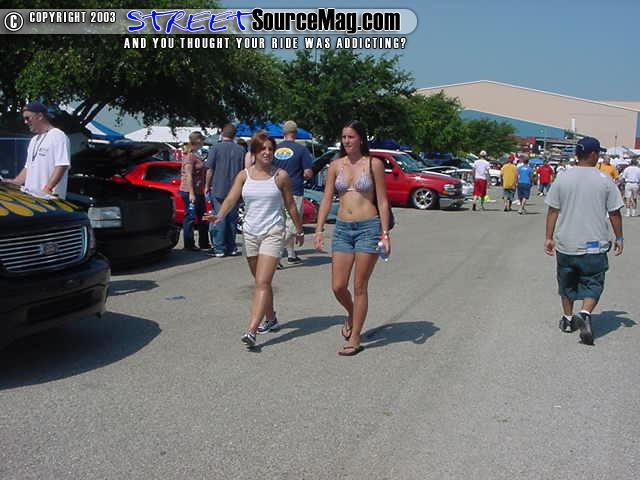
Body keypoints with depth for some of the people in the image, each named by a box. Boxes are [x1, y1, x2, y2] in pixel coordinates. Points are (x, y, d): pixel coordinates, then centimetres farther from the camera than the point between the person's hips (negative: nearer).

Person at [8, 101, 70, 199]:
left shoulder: (58, 136, -7)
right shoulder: (33, 140, 24)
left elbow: (62, 166, -17)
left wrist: (48, 188, -24)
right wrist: (15, 182, 14)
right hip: (30, 197, 8)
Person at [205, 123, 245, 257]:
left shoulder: (215, 148, -6)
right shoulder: (240, 150, 4)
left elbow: (210, 170, -7)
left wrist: (207, 186, 4)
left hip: (218, 189, -3)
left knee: (218, 219, 0)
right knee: (232, 219, 11)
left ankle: (219, 248, 0)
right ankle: (231, 248, 15)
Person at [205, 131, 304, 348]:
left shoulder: (280, 175, 0)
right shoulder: (244, 175, 6)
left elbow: (290, 205, 7)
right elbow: (231, 198, -6)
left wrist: (299, 230, 12)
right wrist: (219, 216, -25)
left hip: (273, 233, -4)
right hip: (250, 232, 4)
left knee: (263, 283, -14)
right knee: (260, 282, 15)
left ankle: (251, 331, -20)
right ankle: (271, 319, 33)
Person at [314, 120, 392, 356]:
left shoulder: (373, 164, -1)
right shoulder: (336, 165, 8)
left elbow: (382, 202, -2)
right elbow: (327, 199, 8)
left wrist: (385, 234, -8)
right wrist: (319, 229, -1)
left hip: (368, 227, -3)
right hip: (342, 229, 4)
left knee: (359, 287, 0)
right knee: (338, 287, 2)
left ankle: (355, 339, 12)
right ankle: (352, 315, 35)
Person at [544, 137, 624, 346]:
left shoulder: (562, 179, -2)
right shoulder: (604, 180, -6)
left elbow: (553, 211, -1)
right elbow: (614, 213, -2)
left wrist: (549, 237, 6)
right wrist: (619, 238, 9)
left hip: (565, 244, 2)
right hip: (595, 245, -2)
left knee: (567, 282, 19)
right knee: (593, 283, 8)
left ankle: (568, 319, 28)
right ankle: (585, 314, -15)